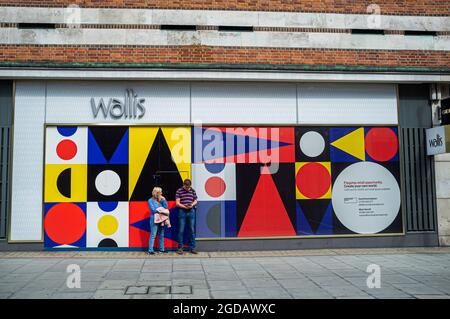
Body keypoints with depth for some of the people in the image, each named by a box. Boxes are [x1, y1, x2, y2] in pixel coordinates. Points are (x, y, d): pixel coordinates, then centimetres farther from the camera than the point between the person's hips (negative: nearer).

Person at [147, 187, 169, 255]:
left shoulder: (161, 200, 13)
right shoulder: (151, 200, -1)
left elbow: (166, 207, 3)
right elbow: (153, 210, -11)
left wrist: (163, 200, -1)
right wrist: (161, 209, -6)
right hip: (154, 219, -5)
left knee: (161, 235, 8)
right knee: (153, 235, -6)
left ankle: (161, 249, 15)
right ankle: (150, 250, -4)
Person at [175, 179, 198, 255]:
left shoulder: (192, 191, 9)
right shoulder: (179, 191, -1)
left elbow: (195, 200, 14)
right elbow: (177, 203, -5)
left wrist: (192, 204, -8)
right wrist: (185, 206, -19)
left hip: (191, 212, 3)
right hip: (182, 211, -3)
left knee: (192, 230, 4)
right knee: (181, 230, -1)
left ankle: (192, 248, 11)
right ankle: (180, 248, 7)